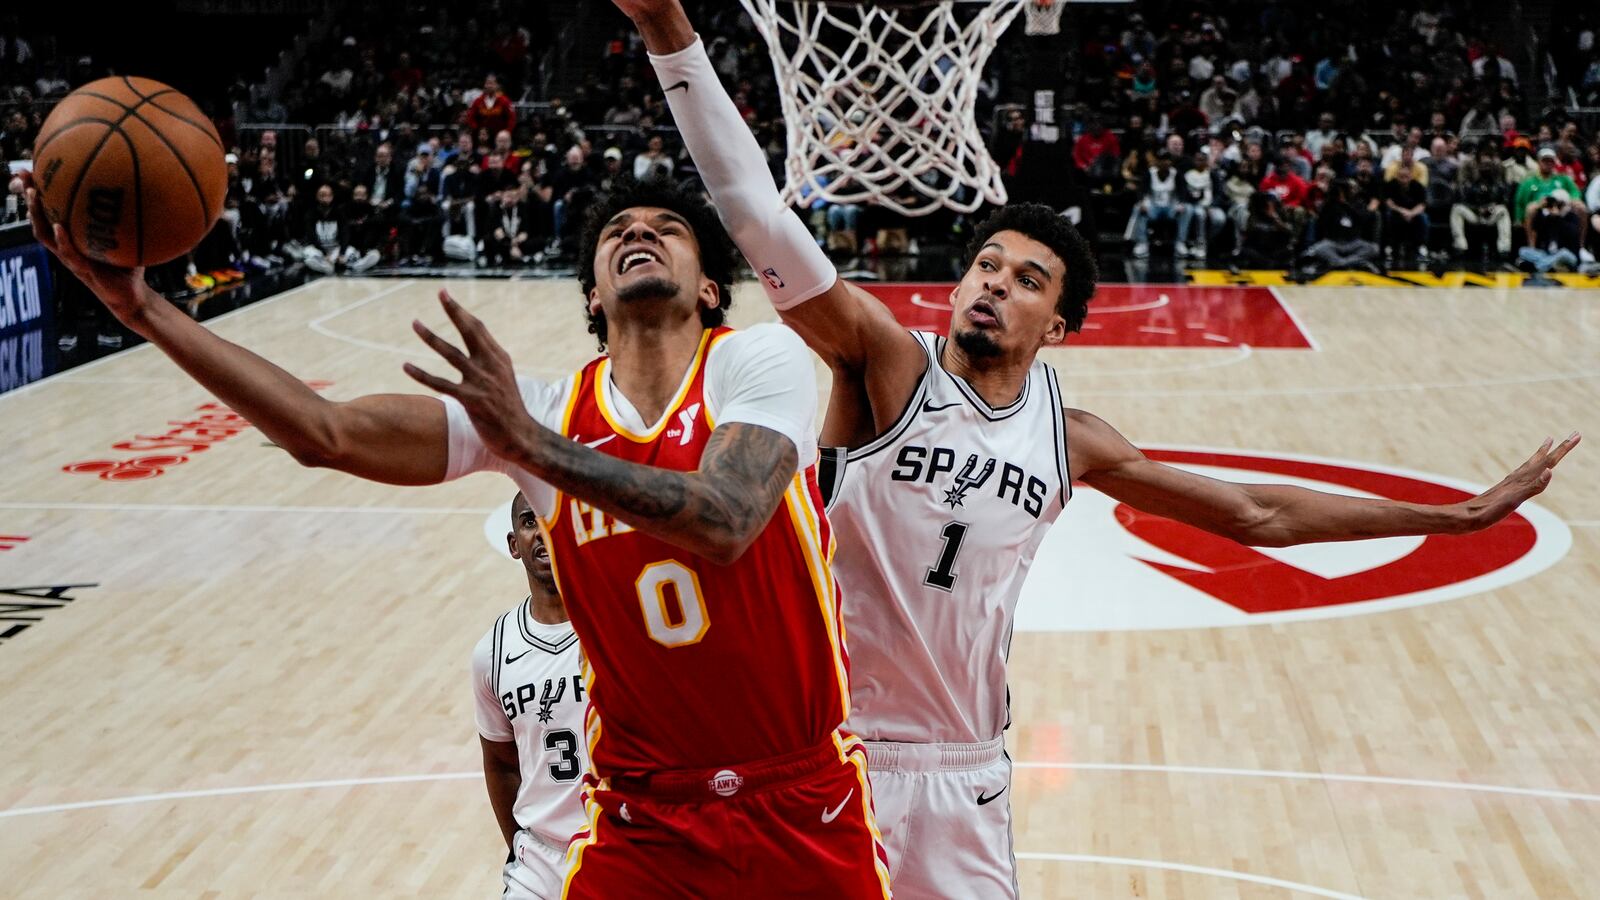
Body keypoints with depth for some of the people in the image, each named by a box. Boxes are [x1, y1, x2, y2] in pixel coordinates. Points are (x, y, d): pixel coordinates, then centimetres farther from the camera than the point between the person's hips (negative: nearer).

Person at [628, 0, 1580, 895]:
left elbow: (1256, 512, 12)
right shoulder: (885, 363, -10)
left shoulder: (1070, 438, 3)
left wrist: (1463, 516, 14)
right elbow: (757, 212, -22)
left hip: (965, 773, 4)